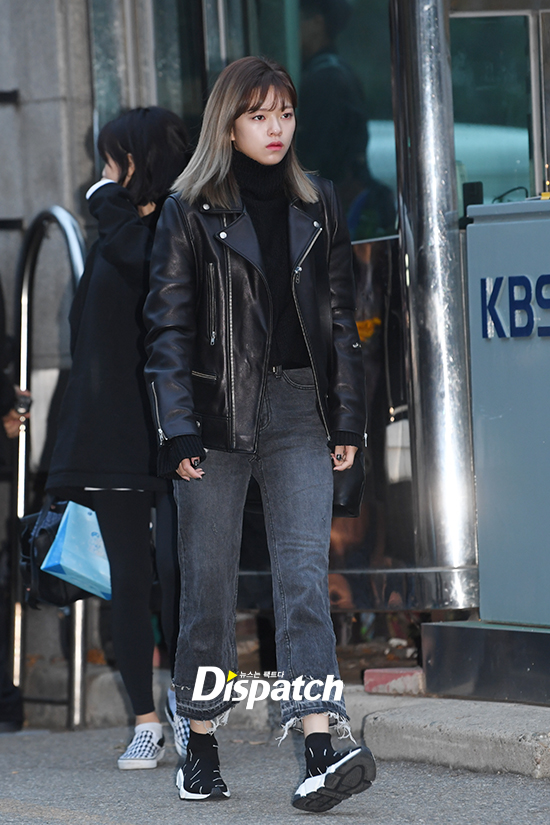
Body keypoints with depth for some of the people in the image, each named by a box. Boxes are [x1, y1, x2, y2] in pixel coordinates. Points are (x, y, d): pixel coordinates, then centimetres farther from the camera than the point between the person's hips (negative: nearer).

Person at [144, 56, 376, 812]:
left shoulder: (316, 205, 11)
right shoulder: (191, 211, 1)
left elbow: (340, 315, 14)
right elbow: (168, 326, -2)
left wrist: (348, 417, 8)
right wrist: (178, 430, -10)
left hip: (299, 409, 2)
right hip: (219, 404, -2)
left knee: (305, 571, -10)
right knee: (209, 578, 4)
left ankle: (322, 748, -22)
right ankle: (202, 743, 16)